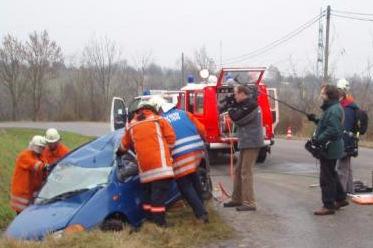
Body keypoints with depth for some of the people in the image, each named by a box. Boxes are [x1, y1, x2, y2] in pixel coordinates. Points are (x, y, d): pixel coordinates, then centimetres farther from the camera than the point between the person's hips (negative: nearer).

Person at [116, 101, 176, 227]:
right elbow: (171, 138, 4)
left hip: (144, 166, 4)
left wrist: (119, 152, 51)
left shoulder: (131, 126, 20)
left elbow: (124, 146, 30)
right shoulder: (159, 120, 10)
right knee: (159, 193, -9)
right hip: (160, 163, -4)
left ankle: (149, 218, 18)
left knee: (148, 193, 17)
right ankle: (159, 222, -14)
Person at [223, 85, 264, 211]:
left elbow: (237, 118, -19)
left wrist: (231, 108, -4)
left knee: (246, 172, -10)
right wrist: (233, 107, 7)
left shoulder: (251, 105, -16)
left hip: (252, 143, -10)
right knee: (238, 171, 15)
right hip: (246, 143, 10)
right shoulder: (246, 104, 16)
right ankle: (237, 199, 24)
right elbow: (238, 118, 20)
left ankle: (249, 203, -7)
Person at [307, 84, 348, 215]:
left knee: (326, 177, -4)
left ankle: (328, 206, 3)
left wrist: (318, 139, -25)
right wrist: (315, 120, 11)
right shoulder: (331, 108, 12)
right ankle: (340, 199, 34)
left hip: (329, 149, -11)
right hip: (330, 148, 11)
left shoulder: (333, 110, -21)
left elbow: (332, 130, -29)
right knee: (331, 174, 22)